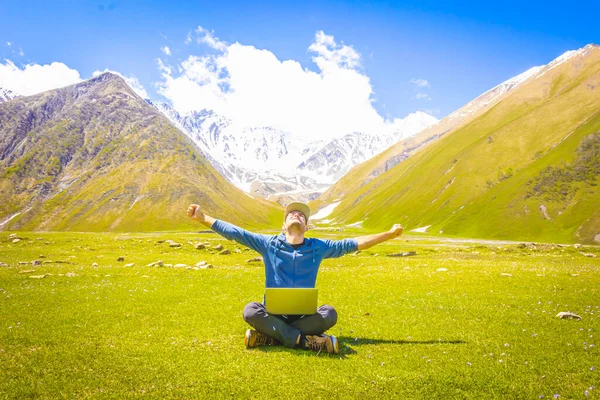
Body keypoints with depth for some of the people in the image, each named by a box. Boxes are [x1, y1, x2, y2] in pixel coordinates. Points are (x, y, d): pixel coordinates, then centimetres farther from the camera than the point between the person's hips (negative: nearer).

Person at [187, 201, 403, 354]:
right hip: (273, 314, -1)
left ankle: (268, 337, -25)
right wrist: (202, 218, -7)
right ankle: (305, 340, -30)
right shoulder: (268, 244, 4)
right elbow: (234, 233, 0)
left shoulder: (318, 247, 8)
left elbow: (352, 244, 8)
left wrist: (388, 234, 5)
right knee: (251, 311, -31)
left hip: (304, 316, 1)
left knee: (329, 313, -29)